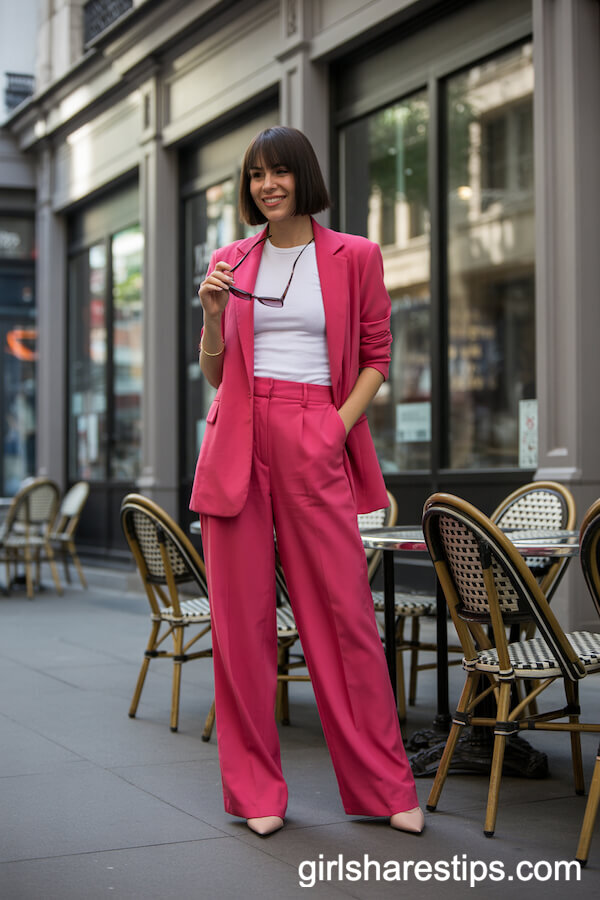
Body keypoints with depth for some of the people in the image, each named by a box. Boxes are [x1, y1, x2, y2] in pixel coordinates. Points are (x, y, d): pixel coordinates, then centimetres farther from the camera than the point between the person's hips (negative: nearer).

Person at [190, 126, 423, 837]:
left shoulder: (354, 257, 8)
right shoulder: (230, 263, 13)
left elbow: (376, 356, 9)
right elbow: (213, 373, 15)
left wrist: (339, 426, -5)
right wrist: (213, 315, -4)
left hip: (315, 441, -2)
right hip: (238, 443, 2)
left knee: (344, 611, -3)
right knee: (241, 616, 2)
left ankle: (386, 787, 10)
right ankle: (256, 791, 13)